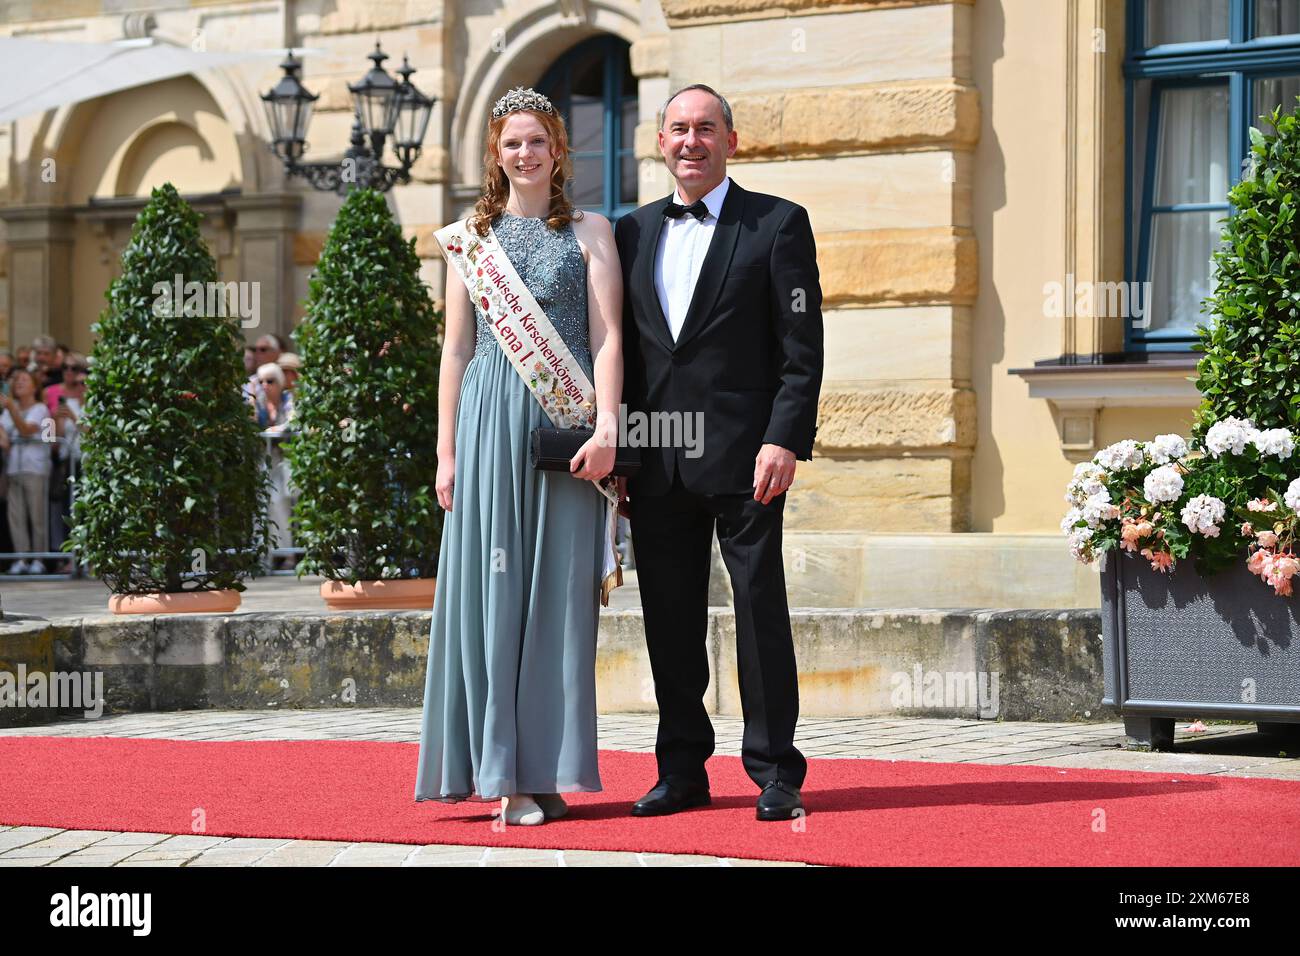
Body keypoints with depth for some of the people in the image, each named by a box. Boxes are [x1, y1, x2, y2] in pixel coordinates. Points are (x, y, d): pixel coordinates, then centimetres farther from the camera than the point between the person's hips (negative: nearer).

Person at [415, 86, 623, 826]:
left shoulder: (590, 232, 7)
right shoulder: (469, 236, 12)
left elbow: (607, 339, -1)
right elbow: (457, 350, 11)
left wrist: (606, 425, -14)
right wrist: (447, 450, 5)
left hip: (565, 425, -1)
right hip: (491, 423, 1)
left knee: (557, 591, 0)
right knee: (494, 591, -2)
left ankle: (546, 770, 5)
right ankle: (507, 772, -1)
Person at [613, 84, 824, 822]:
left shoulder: (778, 224, 2)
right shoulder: (635, 232, 15)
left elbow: (803, 349, -4)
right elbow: (624, 348, 16)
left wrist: (785, 441, -14)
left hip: (741, 456, -4)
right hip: (657, 461, 4)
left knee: (761, 609, -2)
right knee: (670, 619, 7)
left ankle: (776, 774, 4)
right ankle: (682, 770, 16)